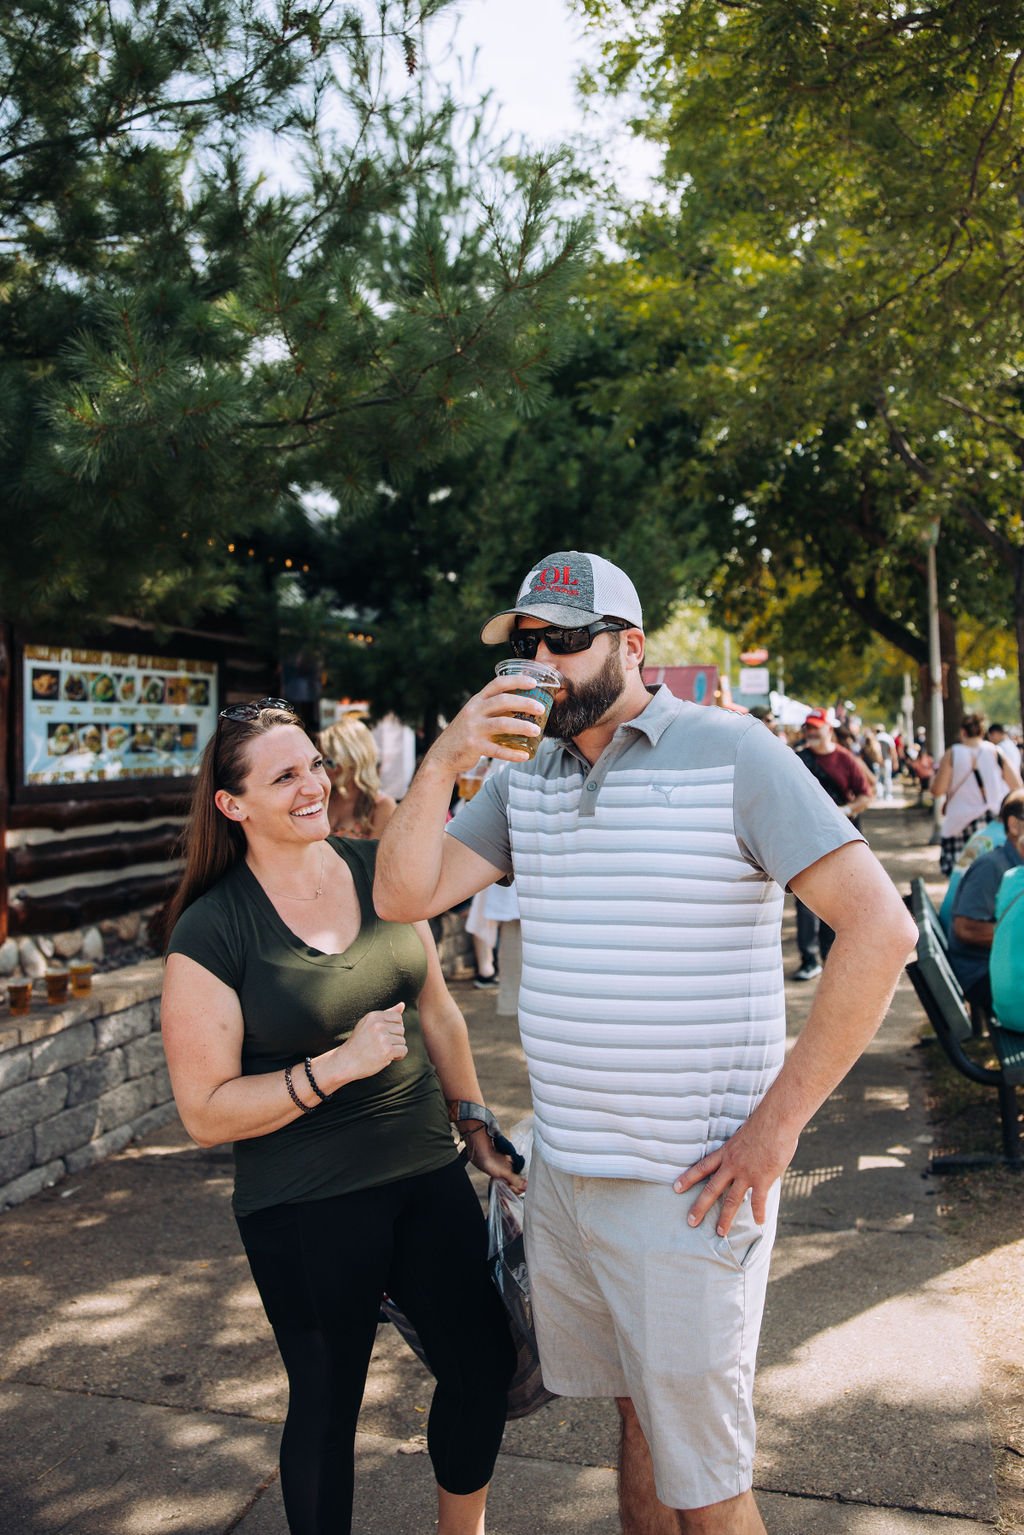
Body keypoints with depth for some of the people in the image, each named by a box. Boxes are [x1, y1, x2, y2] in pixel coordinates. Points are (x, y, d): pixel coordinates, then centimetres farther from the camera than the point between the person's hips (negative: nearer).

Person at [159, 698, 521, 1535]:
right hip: (306, 1211, -5)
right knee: (328, 1402, 14)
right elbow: (206, 1112, -13)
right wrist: (339, 1065, -23)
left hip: (428, 1174, 5)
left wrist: (477, 1124, 14)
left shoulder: (376, 868, -1)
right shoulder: (211, 932, -15)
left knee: (485, 1361, 16)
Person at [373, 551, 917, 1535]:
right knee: (634, 1412, 23)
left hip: (686, 1186, -5)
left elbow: (880, 928, -17)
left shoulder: (729, 752, -11)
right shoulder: (526, 774, 7)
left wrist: (776, 1125, -17)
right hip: (560, 1171, 5)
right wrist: (442, 763, -14)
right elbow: (403, 898, 2)